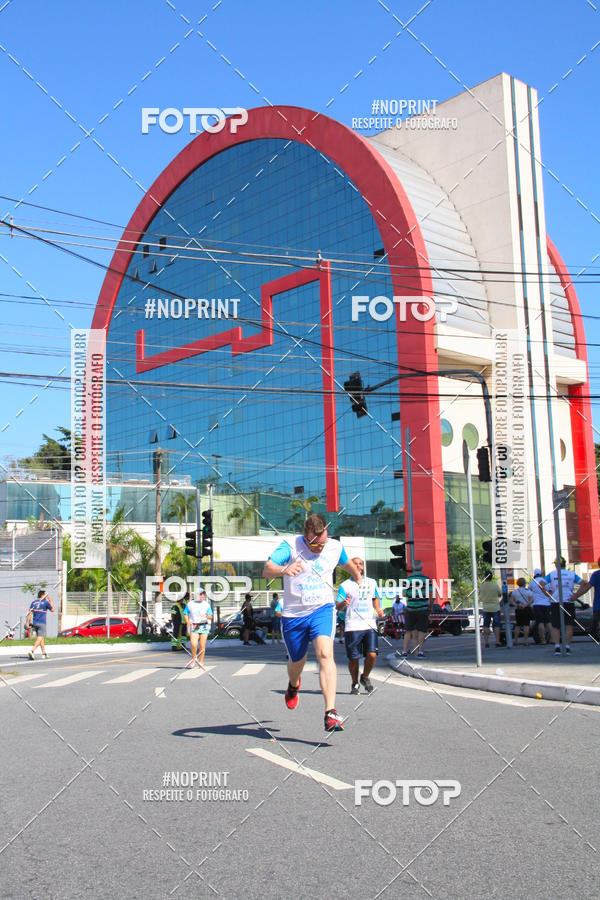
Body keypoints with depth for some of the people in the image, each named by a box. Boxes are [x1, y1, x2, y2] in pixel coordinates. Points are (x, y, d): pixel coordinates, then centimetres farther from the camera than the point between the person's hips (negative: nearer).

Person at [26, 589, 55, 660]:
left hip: (34, 623, 6)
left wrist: (27, 622, 2)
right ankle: (32, 651, -27)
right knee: (40, 638, -9)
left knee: (41, 638, 16)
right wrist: (50, 601, 17)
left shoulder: (33, 602, 10)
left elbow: (30, 613, 3)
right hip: (42, 623, -6)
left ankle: (44, 653, 19)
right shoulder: (46, 602, -4)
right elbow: (52, 610, 9)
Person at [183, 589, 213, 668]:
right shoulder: (190, 604, 6)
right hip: (193, 626, -1)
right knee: (193, 644, -16)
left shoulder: (206, 605, 7)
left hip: (204, 626, 1)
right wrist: (187, 621, -7)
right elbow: (185, 614, 10)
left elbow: (211, 616, 5)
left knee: (202, 646, -1)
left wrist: (206, 616, -17)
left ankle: (201, 662, 13)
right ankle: (193, 659, 8)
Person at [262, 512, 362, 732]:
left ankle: (330, 713, -27)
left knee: (325, 654, -23)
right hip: (293, 614, 0)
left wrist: (358, 578, 42)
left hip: (323, 609, 0)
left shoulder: (335, 547, -1)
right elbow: (266, 570, -26)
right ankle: (293, 684, 53)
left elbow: (347, 564, 24)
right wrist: (284, 569, -48)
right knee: (297, 662, 15)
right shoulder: (290, 546, -12)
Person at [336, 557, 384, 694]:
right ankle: (355, 683, 21)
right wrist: (343, 603, -24)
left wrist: (378, 609, 10)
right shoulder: (345, 585, 2)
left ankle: (365, 677, 19)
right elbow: (337, 606, -1)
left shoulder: (372, 583, 14)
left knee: (372, 655, -9)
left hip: (370, 625, 3)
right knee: (354, 658, -1)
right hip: (353, 626, -2)